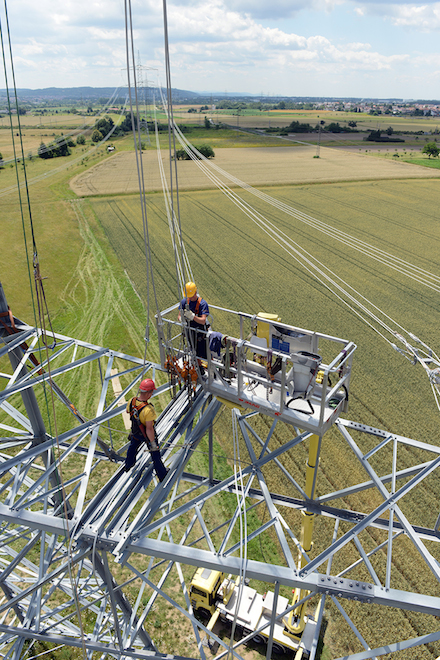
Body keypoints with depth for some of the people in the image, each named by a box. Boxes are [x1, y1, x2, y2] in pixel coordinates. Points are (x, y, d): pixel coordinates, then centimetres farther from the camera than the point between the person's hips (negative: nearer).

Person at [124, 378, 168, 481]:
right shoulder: (148, 410, -42)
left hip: (135, 432, 6)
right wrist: (153, 443, -20)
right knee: (155, 454, 17)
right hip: (147, 434, -6)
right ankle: (162, 475, 38)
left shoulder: (131, 402, -21)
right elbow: (149, 429, -34)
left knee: (132, 447, 34)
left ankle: (128, 465, 61)